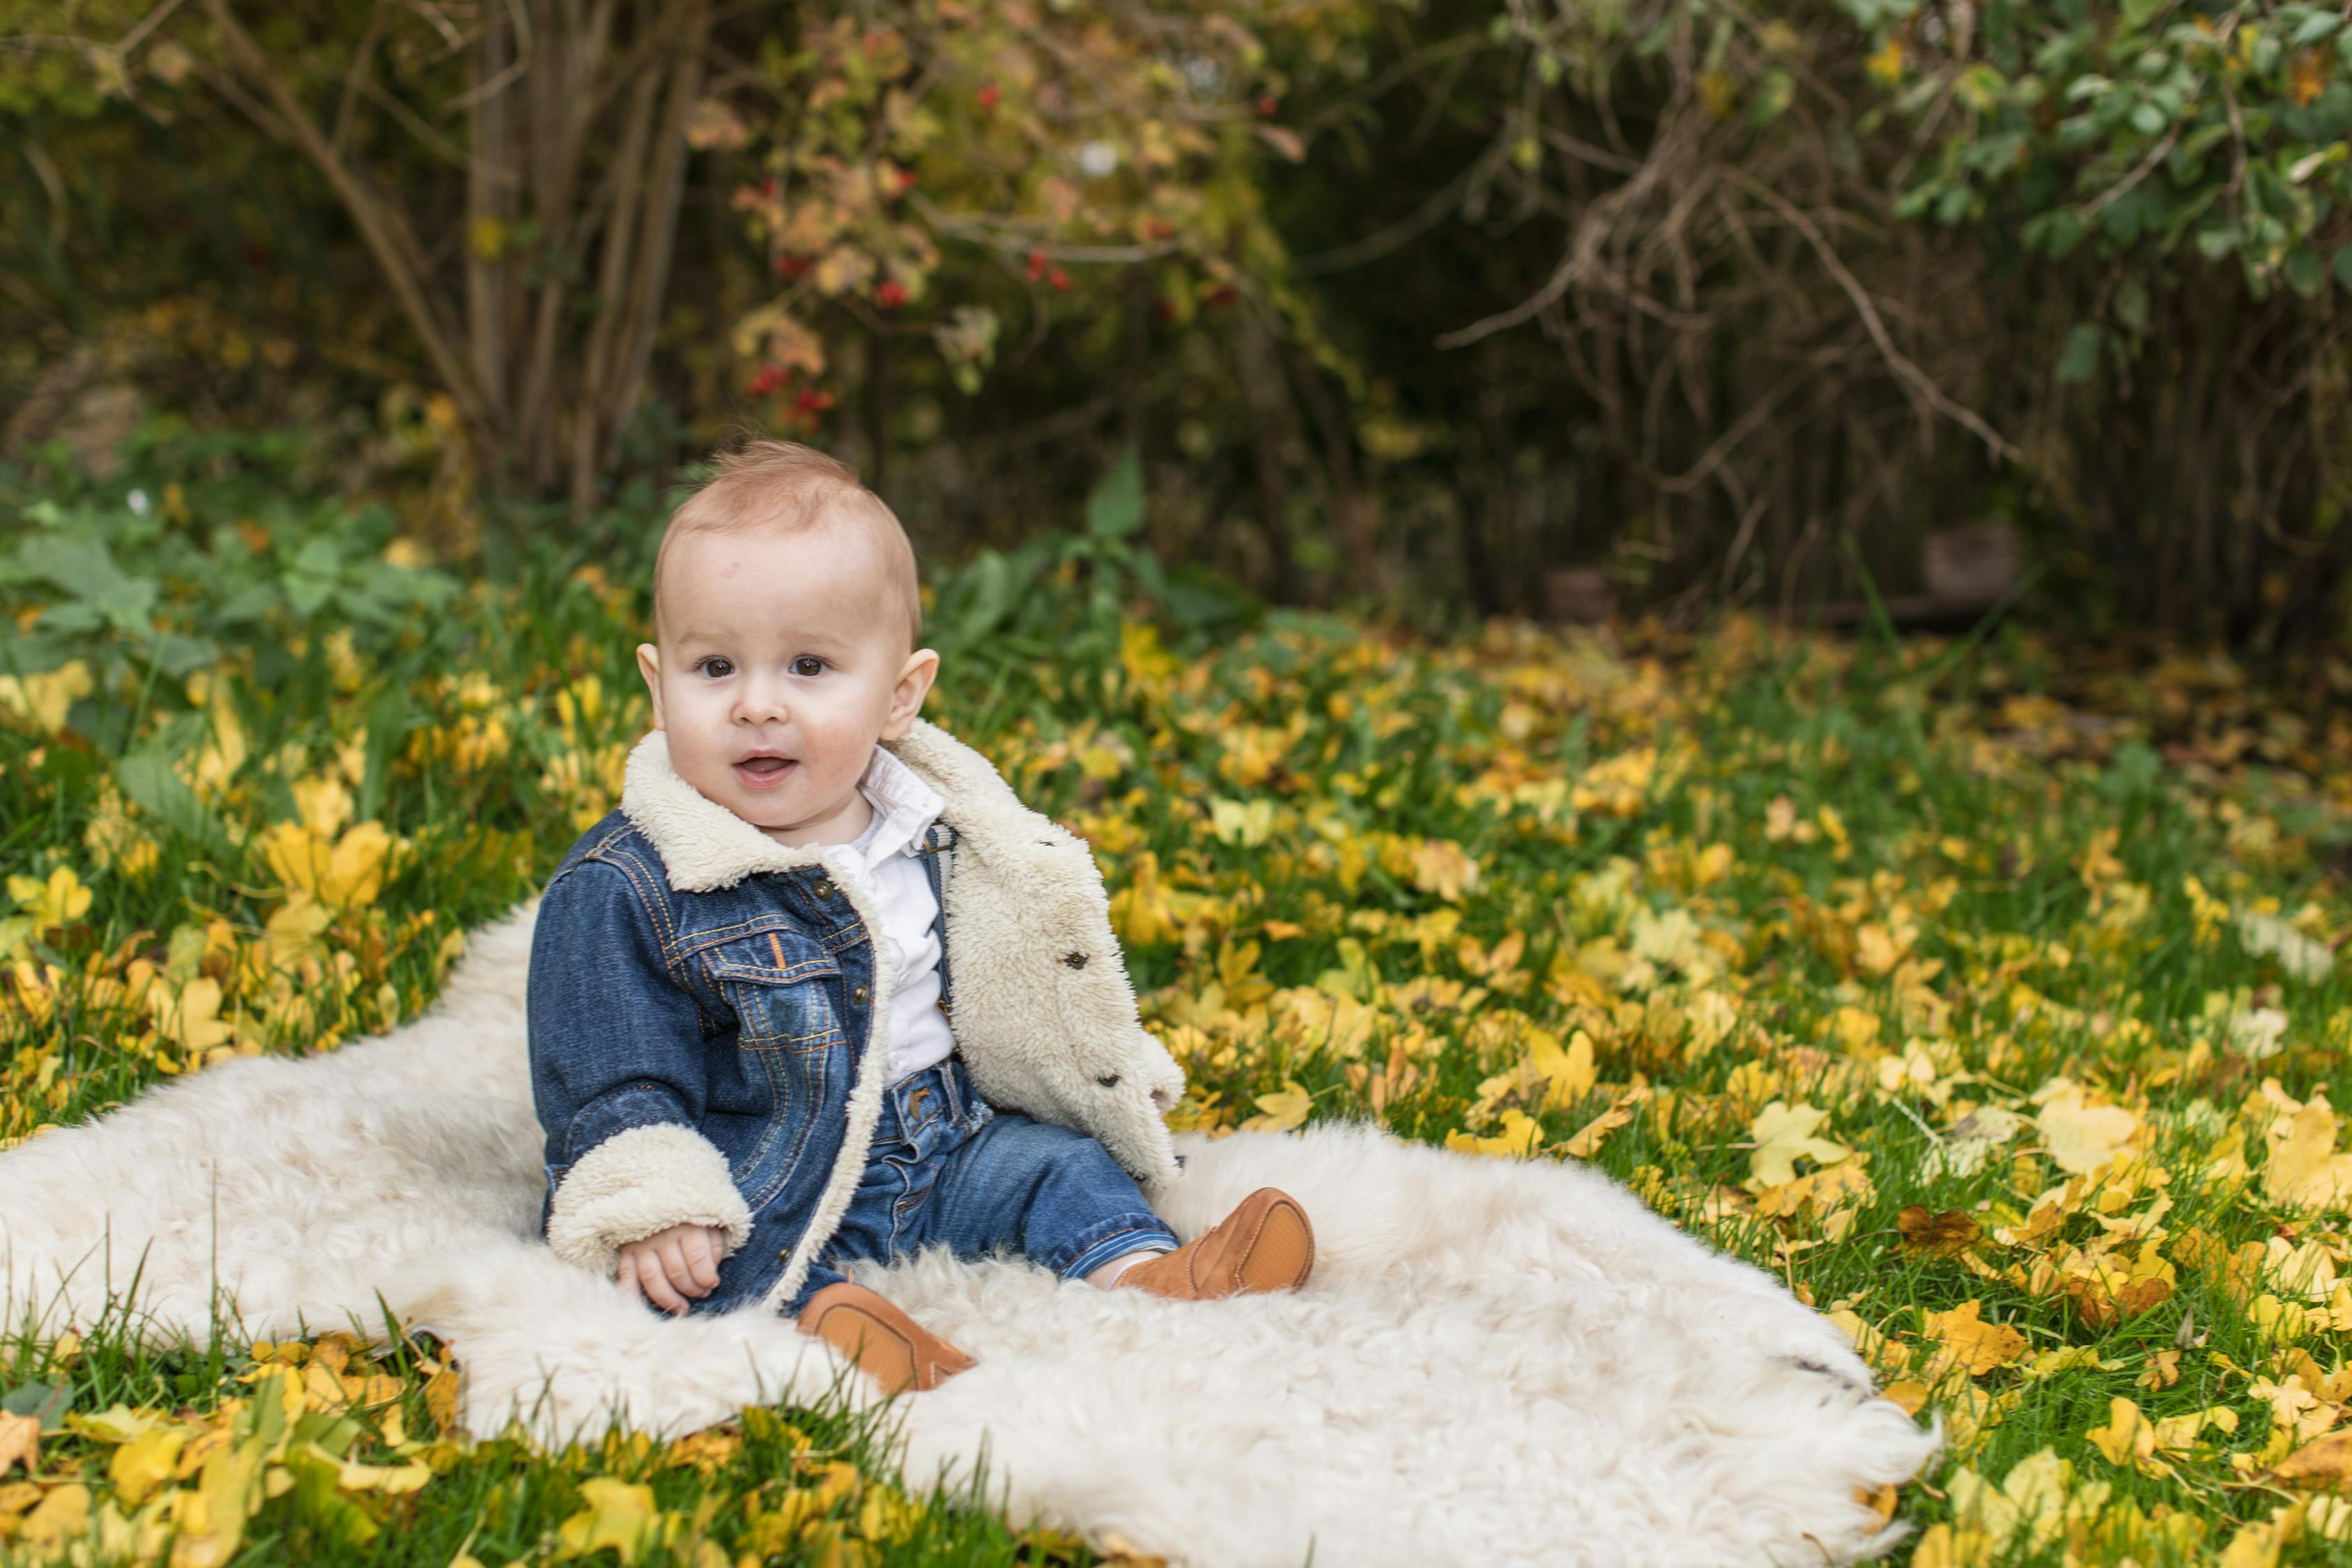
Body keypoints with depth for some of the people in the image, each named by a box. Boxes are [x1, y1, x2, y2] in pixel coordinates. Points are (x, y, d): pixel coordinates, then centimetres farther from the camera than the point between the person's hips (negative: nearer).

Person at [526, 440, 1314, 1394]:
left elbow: (1025, 987, 18)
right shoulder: (624, 890, -15)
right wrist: (644, 1211, -25)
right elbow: (613, 1085, -13)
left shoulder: (944, 835, 1)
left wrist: (1114, 1073, 17)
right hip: (761, 1192, -5)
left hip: (942, 1149, 6)